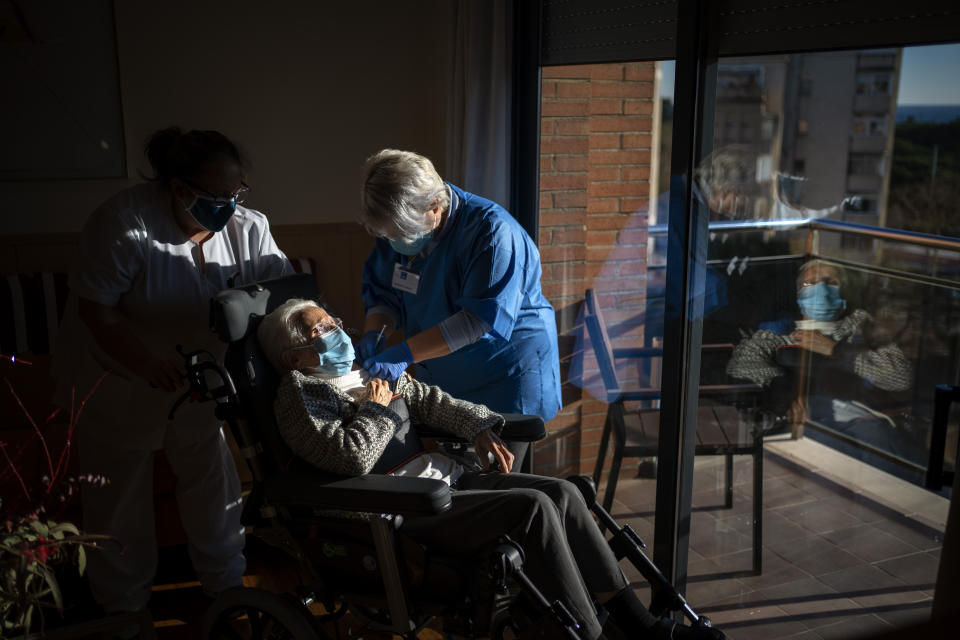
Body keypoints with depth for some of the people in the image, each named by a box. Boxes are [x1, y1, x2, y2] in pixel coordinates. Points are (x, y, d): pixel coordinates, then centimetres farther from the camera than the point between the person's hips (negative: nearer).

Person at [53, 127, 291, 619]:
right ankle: (123, 604, 38)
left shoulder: (246, 227, -15)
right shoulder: (124, 222, -28)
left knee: (215, 483, 15)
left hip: (197, 377, 4)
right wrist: (147, 364, -39)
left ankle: (226, 581, 40)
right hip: (117, 381, -3)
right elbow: (95, 309, -26)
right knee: (121, 498, 15)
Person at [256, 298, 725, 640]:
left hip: (446, 474, 8)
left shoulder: (365, 369, 20)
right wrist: (378, 406, -6)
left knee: (561, 493, -8)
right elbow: (352, 457, -20)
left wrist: (477, 426, 7)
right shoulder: (299, 396, -5)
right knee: (532, 507, -25)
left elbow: (427, 399, 22)